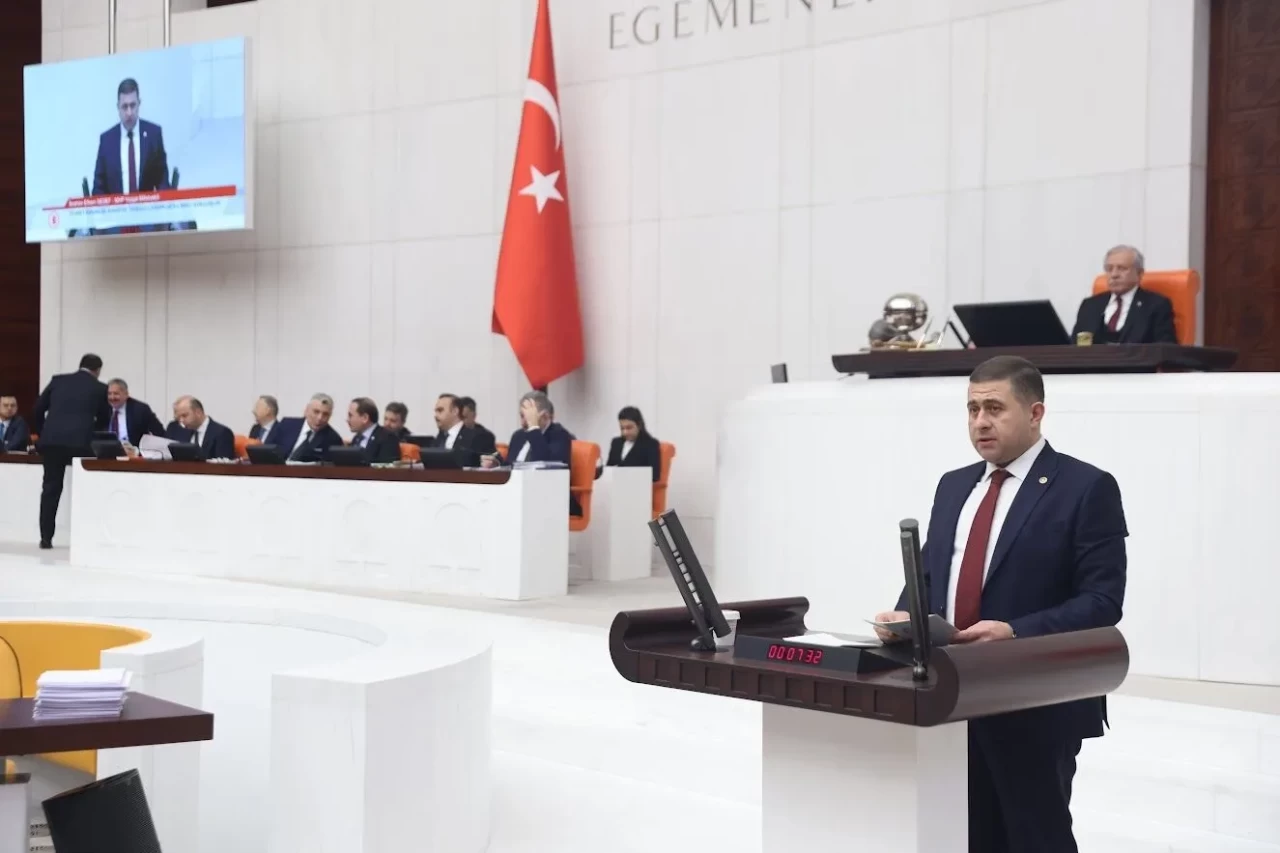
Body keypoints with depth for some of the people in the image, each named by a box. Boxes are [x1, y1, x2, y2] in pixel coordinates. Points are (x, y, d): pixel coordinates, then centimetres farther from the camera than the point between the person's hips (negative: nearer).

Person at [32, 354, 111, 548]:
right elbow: (104, 420, 19)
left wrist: (41, 434, 27)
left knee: (50, 489, 8)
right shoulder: (99, 388, 10)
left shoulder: (58, 380, 16)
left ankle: (46, 537, 6)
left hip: (52, 440, 2)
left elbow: (38, 408, 14)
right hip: (80, 442, -2)